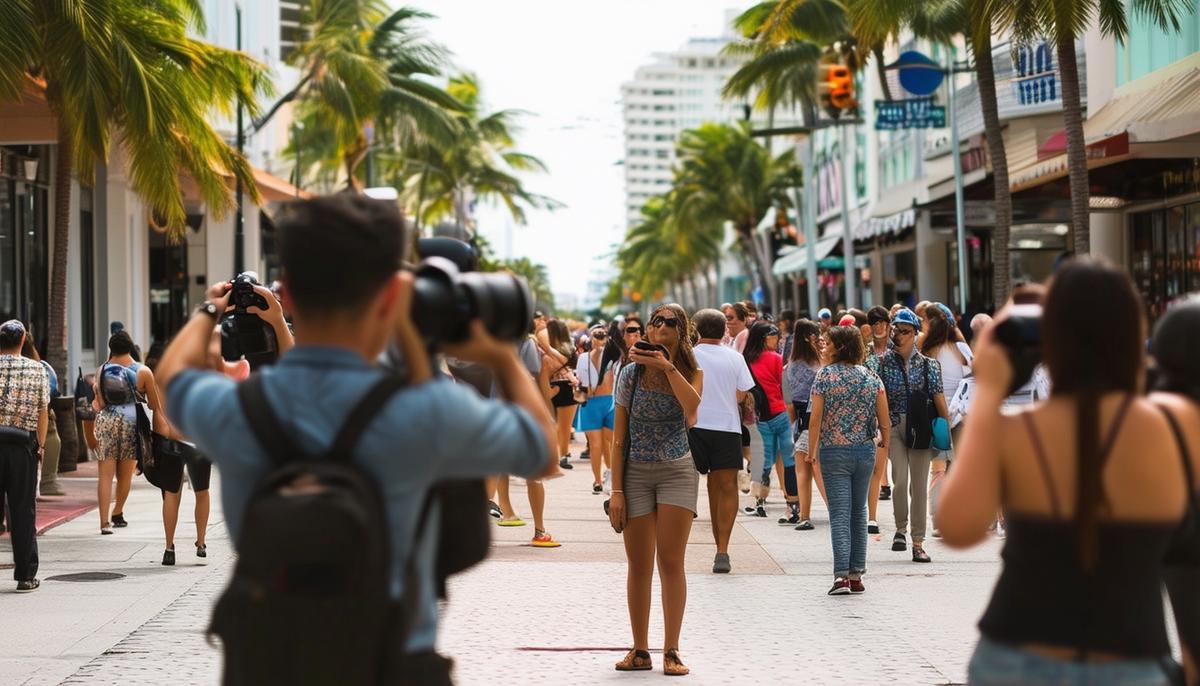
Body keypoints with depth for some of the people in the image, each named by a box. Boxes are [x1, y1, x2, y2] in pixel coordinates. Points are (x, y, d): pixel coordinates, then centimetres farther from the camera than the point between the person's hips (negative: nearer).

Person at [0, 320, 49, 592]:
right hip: (24, 444, 0)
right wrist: (40, 446, 8)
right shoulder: (37, 370, 1)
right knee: (23, 510, 6)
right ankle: (25, 575, 8)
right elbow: (43, 412, 0)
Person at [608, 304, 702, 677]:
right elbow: (619, 438, 1)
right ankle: (640, 651, 12)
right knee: (639, 566, 4)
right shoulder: (632, 373, -1)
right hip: (636, 473, 1)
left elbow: (692, 407, -25)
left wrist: (668, 366, -27)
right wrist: (616, 490, -4)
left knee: (671, 562, -4)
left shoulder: (691, 373, -1)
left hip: (677, 471, -1)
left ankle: (671, 651, 2)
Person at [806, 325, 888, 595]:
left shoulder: (825, 375, -7)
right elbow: (884, 419, 2)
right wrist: (885, 444, 18)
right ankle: (856, 575, 15)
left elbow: (815, 418, -8)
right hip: (865, 451, 4)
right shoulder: (871, 377, 3)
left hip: (834, 451, -3)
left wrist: (811, 450, 2)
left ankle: (841, 575, -14)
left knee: (839, 513, -4)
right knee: (859, 512, 13)